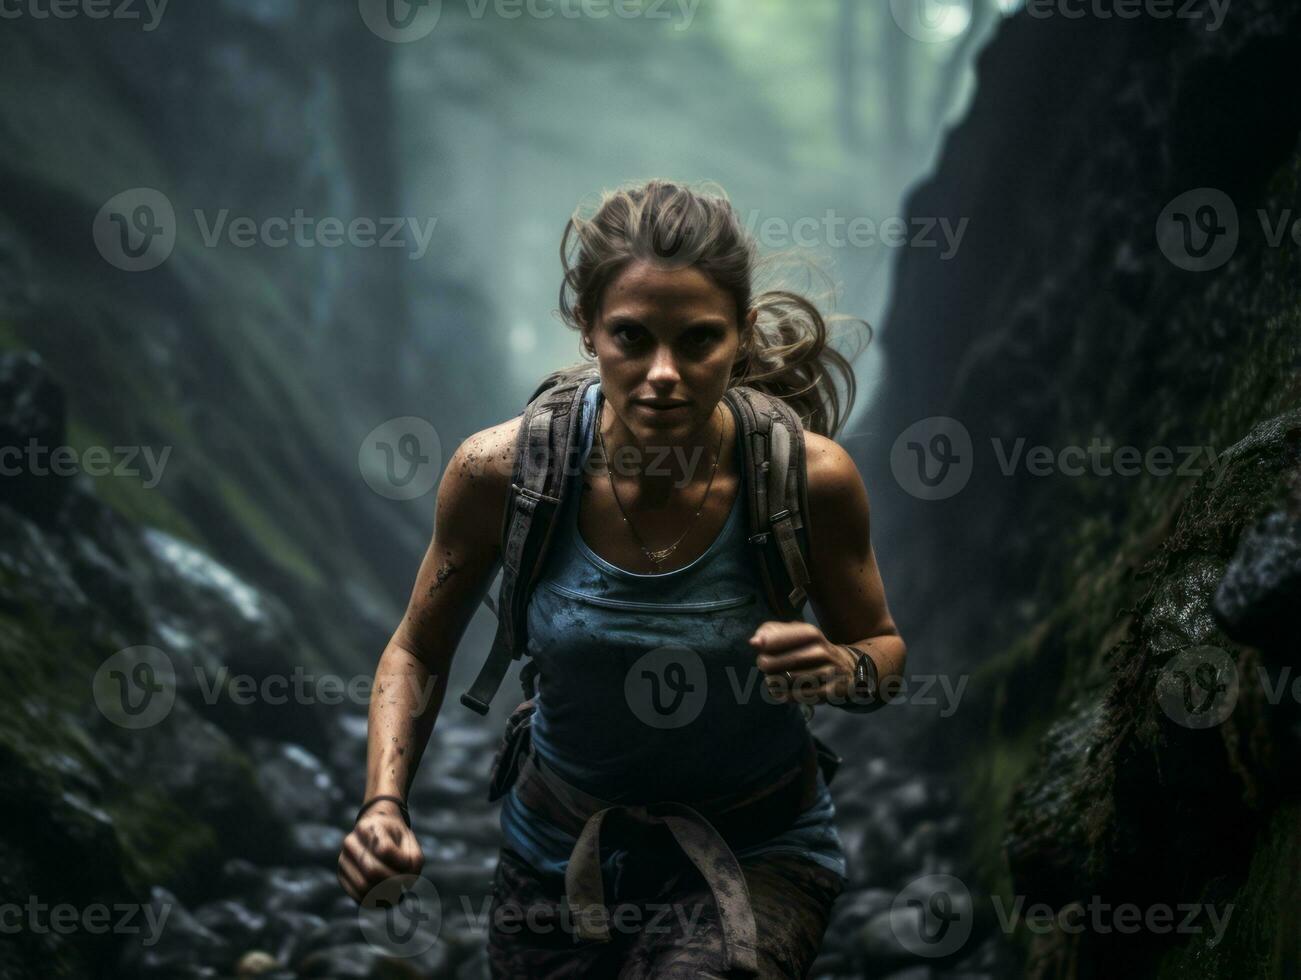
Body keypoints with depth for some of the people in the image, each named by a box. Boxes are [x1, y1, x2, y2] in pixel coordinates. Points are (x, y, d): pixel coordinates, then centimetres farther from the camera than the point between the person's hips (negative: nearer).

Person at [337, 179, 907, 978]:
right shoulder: (501, 471, -19)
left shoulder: (808, 477, -21)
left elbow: (882, 645, -3)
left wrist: (843, 673, -25)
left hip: (755, 858, -2)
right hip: (559, 854, 2)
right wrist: (384, 807, -16)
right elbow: (418, 651, -2)